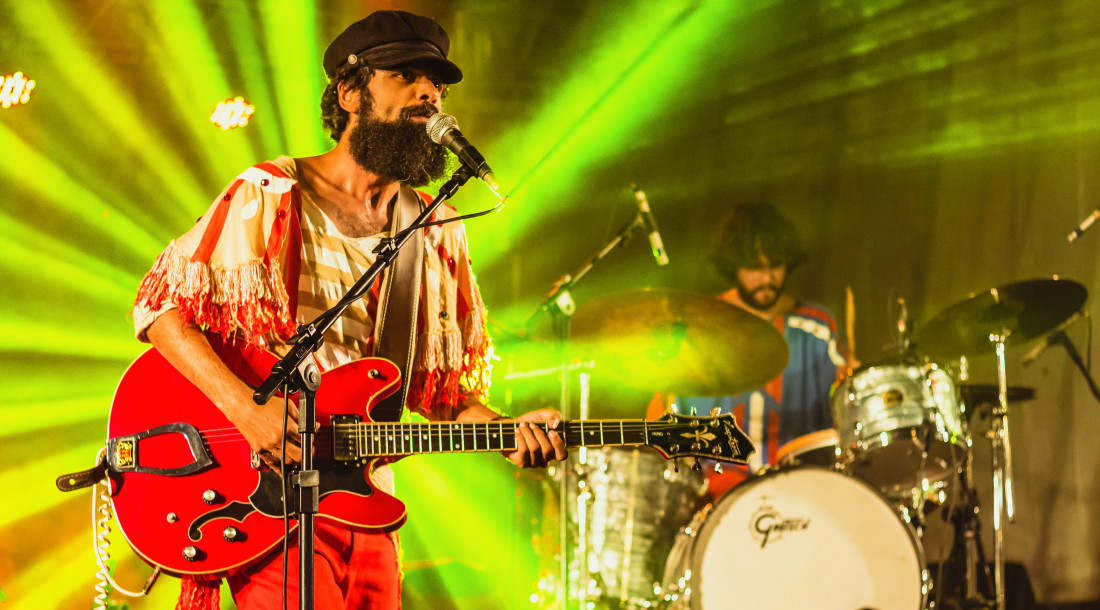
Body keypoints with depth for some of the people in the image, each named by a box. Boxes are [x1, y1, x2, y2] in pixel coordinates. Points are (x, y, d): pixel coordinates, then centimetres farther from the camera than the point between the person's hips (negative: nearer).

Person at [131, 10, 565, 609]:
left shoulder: (436, 235, 11)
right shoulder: (268, 197, -3)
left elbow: (445, 387, 14)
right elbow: (162, 304, -6)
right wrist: (243, 406, -20)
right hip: (265, 495, -5)